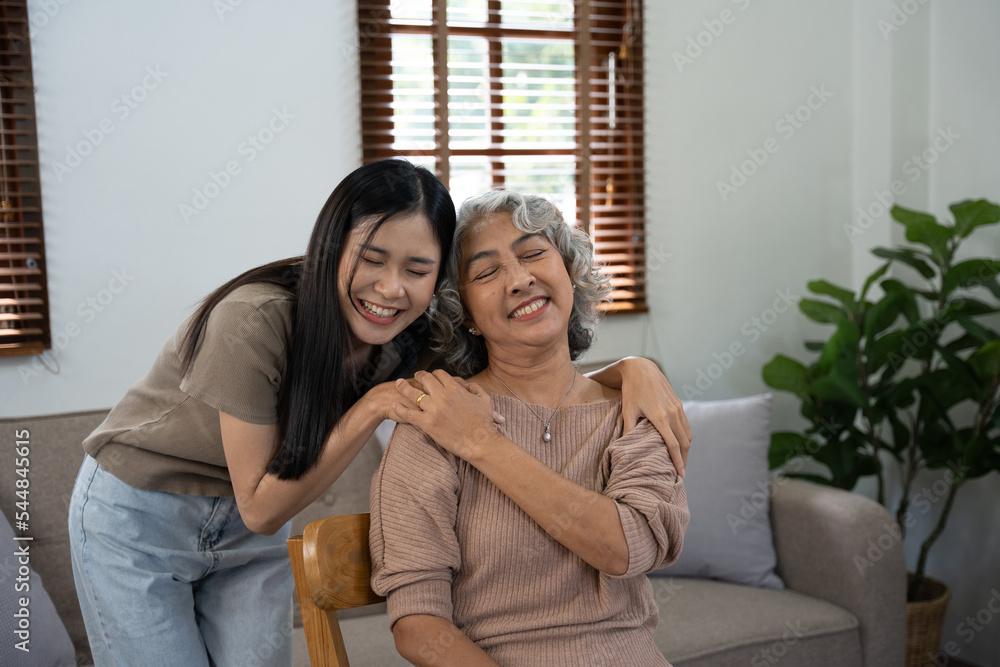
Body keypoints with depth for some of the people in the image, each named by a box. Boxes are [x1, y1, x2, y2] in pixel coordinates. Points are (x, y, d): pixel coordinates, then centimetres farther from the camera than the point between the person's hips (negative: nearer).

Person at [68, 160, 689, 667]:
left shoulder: (415, 343, -17)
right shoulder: (255, 322, -33)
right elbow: (260, 509, -26)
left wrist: (633, 367, -29)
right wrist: (373, 407, -35)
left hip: (250, 534, 5)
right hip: (138, 520, -4)